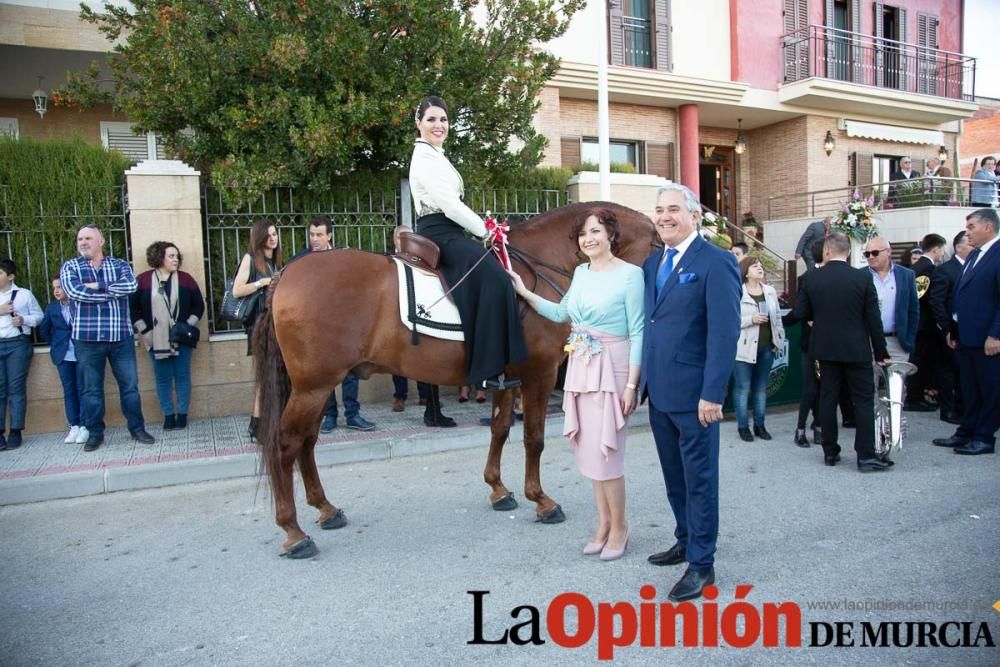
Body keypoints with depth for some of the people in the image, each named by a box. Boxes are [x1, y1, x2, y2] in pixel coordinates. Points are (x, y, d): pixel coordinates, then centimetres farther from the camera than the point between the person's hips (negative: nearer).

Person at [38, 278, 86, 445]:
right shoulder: (51, 308, 10)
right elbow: (43, 331, 19)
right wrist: (56, 344, 10)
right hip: (63, 355, 3)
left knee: (82, 389, -1)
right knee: (69, 390, 4)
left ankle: (84, 426, 2)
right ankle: (74, 426, 7)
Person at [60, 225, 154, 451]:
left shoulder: (120, 265, 9)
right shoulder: (70, 267, 7)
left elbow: (131, 285, -11)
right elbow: (75, 292, -12)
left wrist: (97, 286, -13)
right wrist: (114, 292, -10)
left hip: (121, 336, 1)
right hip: (87, 337, 0)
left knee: (129, 384, 5)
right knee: (91, 388, 7)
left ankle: (137, 428, 16)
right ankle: (95, 433, 17)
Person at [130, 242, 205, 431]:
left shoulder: (186, 279, 2)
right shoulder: (142, 280, -1)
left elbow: (199, 305, 5)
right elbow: (132, 308, 2)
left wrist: (188, 327, -5)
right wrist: (144, 331, -4)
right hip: (156, 340, 0)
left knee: (182, 376, 5)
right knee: (163, 378, 6)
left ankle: (182, 414, 13)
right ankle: (168, 415, 14)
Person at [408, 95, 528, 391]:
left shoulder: (435, 155, 22)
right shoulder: (425, 157, -10)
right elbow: (449, 204, -18)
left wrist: (480, 228, 13)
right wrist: (484, 230, -11)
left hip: (446, 233, 11)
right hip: (439, 234, -11)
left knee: (492, 276, 10)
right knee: (494, 276, -27)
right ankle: (489, 371, -29)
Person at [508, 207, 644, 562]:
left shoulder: (630, 274, -10)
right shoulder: (581, 272, 9)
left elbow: (638, 333, -11)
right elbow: (560, 313, 23)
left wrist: (631, 384, -15)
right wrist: (524, 293, 15)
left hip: (611, 368, -7)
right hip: (580, 369, 7)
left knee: (604, 450, -1)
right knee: (589, 449, 12)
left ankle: (619, 525, 19)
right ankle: (604, 522, 27)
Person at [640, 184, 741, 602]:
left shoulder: (715, 262, -11)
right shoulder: (652, 264, 13)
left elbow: (725, 332, -16)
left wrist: (713, 393, -20)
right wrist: (642, 380, 8)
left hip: (693, 394, -7)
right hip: (659, 391, 7)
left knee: (699, 478, 5)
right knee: (674, 477, 19)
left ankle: (701, 564, 17)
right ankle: (686, 541, 36)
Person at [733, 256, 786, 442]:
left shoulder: (770, 291, 9)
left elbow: (777, 316, 15)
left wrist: (779, 340, 9)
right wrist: (751, 319, -21)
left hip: (766, 347, 6)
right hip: (744, 348, -6)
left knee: (761, 387, 12)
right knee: (743, 388, 0)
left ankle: (759, 425, 21)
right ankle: (743, 426, 10)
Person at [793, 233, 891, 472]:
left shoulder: (812, 279, -4)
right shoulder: (862, 279, -8)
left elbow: (800, 312, 0)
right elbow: (873, 319, -6)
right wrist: (881, 352, 1)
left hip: (826, 348, 2)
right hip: (856, 350, -2)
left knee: (828, 398, 8)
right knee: (863, 400, 3)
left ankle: (830, 452, 14)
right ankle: (866, 456, 3)